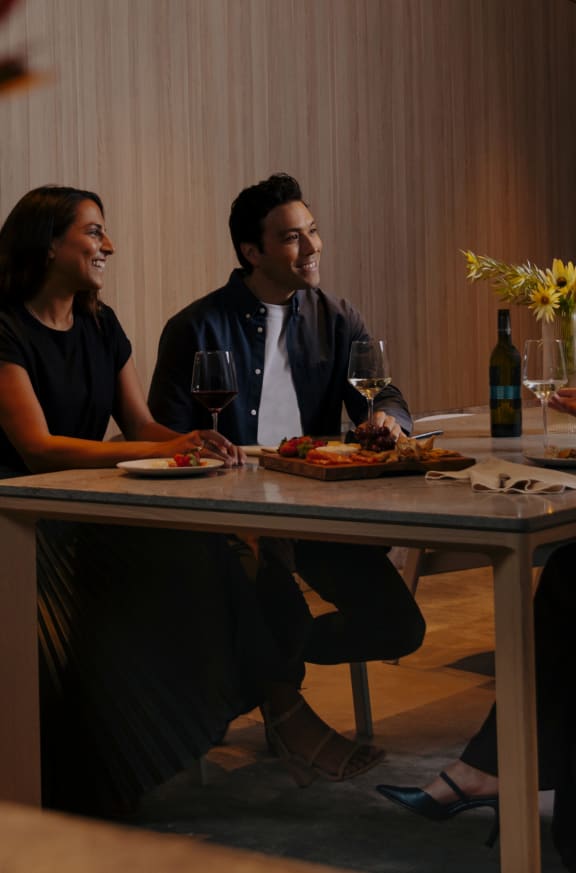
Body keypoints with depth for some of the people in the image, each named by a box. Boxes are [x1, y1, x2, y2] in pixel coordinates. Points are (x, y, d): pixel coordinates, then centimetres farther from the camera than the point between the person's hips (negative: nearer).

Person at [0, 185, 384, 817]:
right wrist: (163, 450, -28)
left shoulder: (99, 325, 16)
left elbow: (140, 424, 13)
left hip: (94, 515, 6)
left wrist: (196, 443, -12)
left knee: (206, 558, -20)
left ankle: (284, 713, -17)